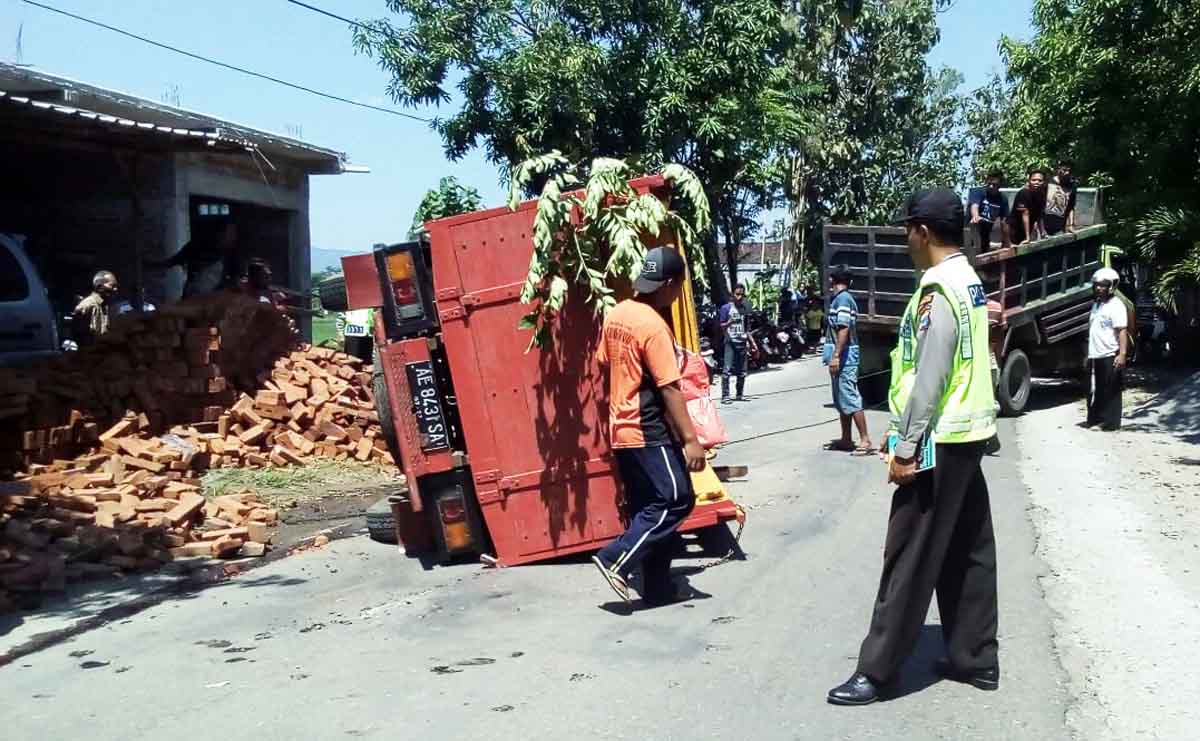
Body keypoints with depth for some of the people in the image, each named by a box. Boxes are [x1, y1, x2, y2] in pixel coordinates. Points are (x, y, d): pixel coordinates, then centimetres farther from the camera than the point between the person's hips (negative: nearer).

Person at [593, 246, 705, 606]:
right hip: (649, 433, -9)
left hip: (622, 431, 9)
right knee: (676, 500, -3)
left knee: (647, 508, 12)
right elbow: (668, 389, -21)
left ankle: (658, 588, 17)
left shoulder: (615, 315, 6)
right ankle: (615, 560, -6)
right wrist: (690, 439, -18)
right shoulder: (653, 326, -20)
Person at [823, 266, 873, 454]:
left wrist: (836, 356, -24)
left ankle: (865, 440, -10)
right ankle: (846, 439, 21)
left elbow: (844, 329, -21)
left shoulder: (842, 299, -14)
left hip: (843, 355, -10)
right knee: (841, 400, 14)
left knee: (850, 398, -10)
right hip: (843, 355, 10)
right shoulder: (843, 298, 16)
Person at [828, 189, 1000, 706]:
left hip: (940, 440, -10)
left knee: (909, 557, -4)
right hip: (969, 432, 10)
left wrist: (906, 447, -18)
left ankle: (877, 671, 3)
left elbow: (929, 376, -21)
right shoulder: (970, 281, 13)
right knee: (967, 550, 14)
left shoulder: (938, 288, -17)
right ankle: (975, 659, 22)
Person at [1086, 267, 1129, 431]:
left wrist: (1122, 354, -27)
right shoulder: (1096, 304, 17)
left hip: (1109, 356, -9)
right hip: (1094, 356, 9)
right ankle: (1094, 419, 22)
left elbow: (1122, 331, -18)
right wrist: (1088, 354, 21)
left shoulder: (1116, 305, -10)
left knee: (1110, 391, -2)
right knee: (1094, 390, 13)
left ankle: (1111, 422, 2)